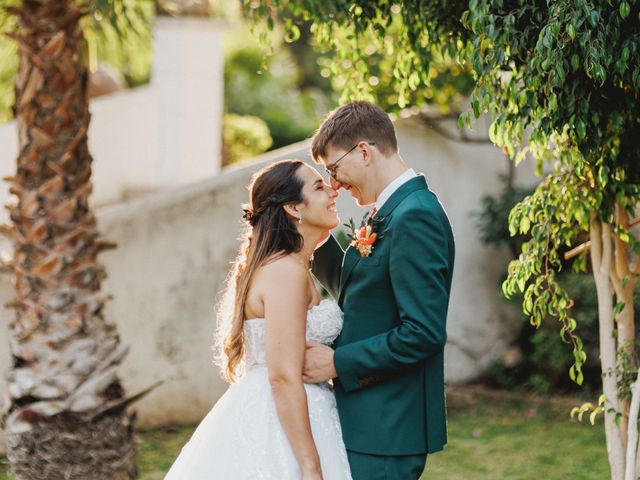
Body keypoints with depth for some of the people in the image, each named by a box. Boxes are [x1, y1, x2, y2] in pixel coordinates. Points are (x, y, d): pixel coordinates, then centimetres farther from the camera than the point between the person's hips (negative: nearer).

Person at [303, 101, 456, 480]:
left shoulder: (415, 217, -18)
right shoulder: (393, 213, 12)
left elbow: (424, 332, -24)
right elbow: (351, 287, 23)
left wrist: (339, 363, -17)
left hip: (385, 430, -10)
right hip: (371, 420, 10)